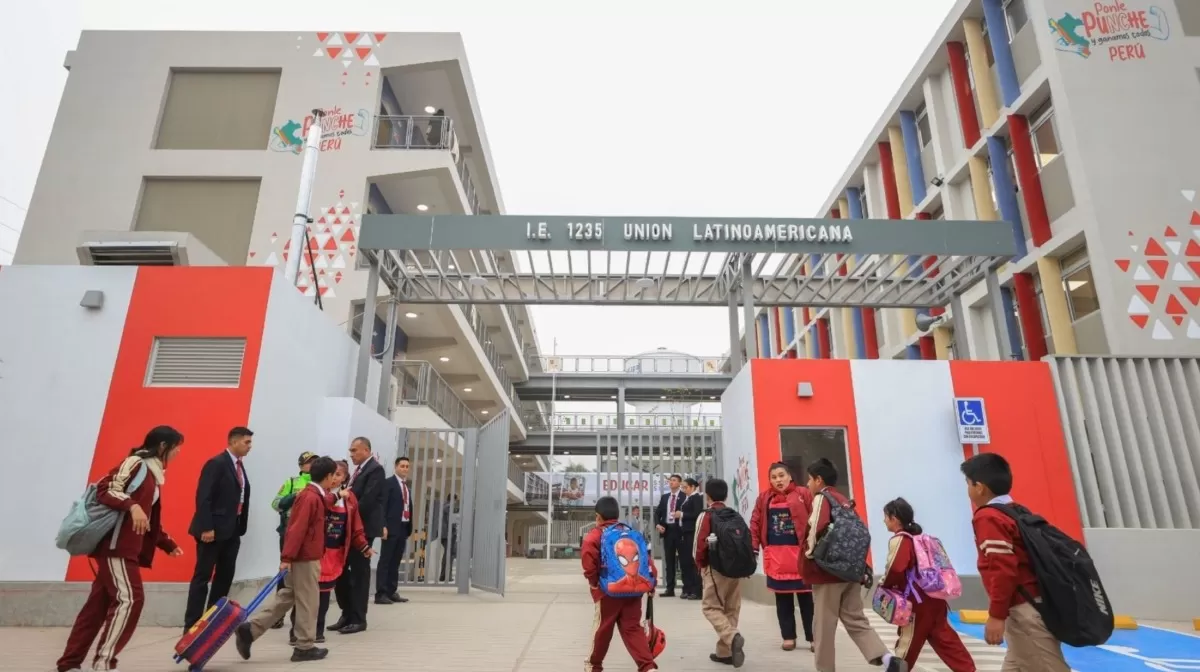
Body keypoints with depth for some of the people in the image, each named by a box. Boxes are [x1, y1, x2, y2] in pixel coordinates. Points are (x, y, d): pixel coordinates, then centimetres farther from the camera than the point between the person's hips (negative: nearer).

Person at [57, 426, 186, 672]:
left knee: (99, 603, 13)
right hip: (116, 544, -9)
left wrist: (169, 544, 21)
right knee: (130, 598, -13)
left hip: (127, 547, 9)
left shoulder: (153, 474, 18)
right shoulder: (136, 463, -8)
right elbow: (105, 489, -21)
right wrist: (132, 506, -34)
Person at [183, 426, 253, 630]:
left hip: (232, 530, 8)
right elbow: (203, 497, -18)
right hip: (213, 530, -8)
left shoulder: (239, 466, 13)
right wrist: (206, 528, -22)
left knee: (225, 576, 12)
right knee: (203, 576, 0)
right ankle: (191, 624, 8)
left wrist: (241, 527, 10)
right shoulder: (216, 463, -13)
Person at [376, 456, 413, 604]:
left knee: (396, 562, 11)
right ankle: (380, 594, -1)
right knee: (385, 561, -3)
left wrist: (410, 528, 11)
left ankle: (392, 592, 16)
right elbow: (382, 505, -12)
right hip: (391, 528, -7)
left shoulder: (407, 487, 17)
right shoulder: (389, 483, -4)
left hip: (404, 528, 7)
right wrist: (383, 526, -21)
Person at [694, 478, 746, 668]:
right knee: (731, 609, 13)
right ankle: (725, 651, 16)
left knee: (710, 606, 4)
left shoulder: (706, 516, -8)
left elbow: (701, 543, -13)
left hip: (716, 568, -5)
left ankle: (732, 637, -18)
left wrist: (701, 564, 2)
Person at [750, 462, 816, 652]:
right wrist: (754, 548, -2)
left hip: (800, 553, -2)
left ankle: (813, 638, 17)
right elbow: (755, 523, 5)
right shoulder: (764, 498, 5)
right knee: (782, 599, 11)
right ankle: (788, 637, 22)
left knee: (806, 597, 6)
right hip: (776, 556, 3)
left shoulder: (803, 494, -3)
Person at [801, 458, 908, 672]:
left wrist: (810, 552, -10)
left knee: (824, 625, 4)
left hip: (827, 572, -8)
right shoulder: (844, 501, 15)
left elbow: (818, 528, -25)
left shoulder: (821, 498, -9)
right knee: (855, 620, 11)